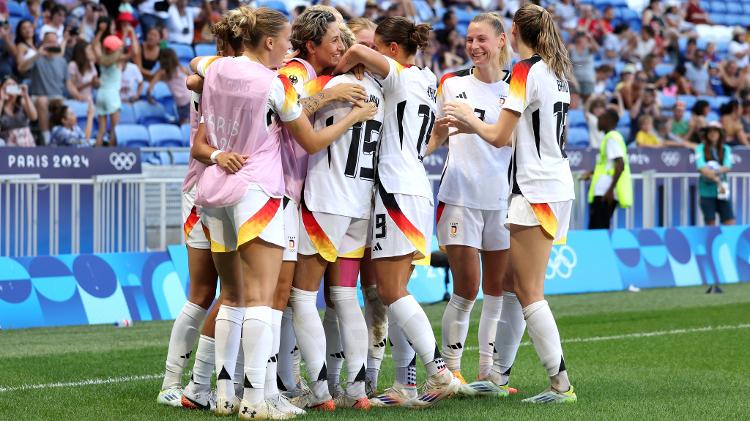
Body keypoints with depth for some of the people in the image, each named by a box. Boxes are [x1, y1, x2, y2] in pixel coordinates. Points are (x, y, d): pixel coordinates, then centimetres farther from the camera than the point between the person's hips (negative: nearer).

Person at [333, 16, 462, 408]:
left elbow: (358, 52, -24)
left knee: (391, 291, -8)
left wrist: (335, 73, -4)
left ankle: (440, 373, -12)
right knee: (394, 291, 9)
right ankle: (405, 386, 8)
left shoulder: (401, 77, -10)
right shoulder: (425, 80, 17)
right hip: (416, 187, 9)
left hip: (398, 192, -9)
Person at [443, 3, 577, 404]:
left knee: (529, 293, -6)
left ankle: (561, 384, -9)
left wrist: (469, 118, 5)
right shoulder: (556, 71, 13)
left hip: (536, 191, -9)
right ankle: (496, 374, 16)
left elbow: (500, 136, -14)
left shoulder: (525, 71, -13)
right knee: (514, 285, 12)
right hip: (558, 186, 9)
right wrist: (472, 124, 17)